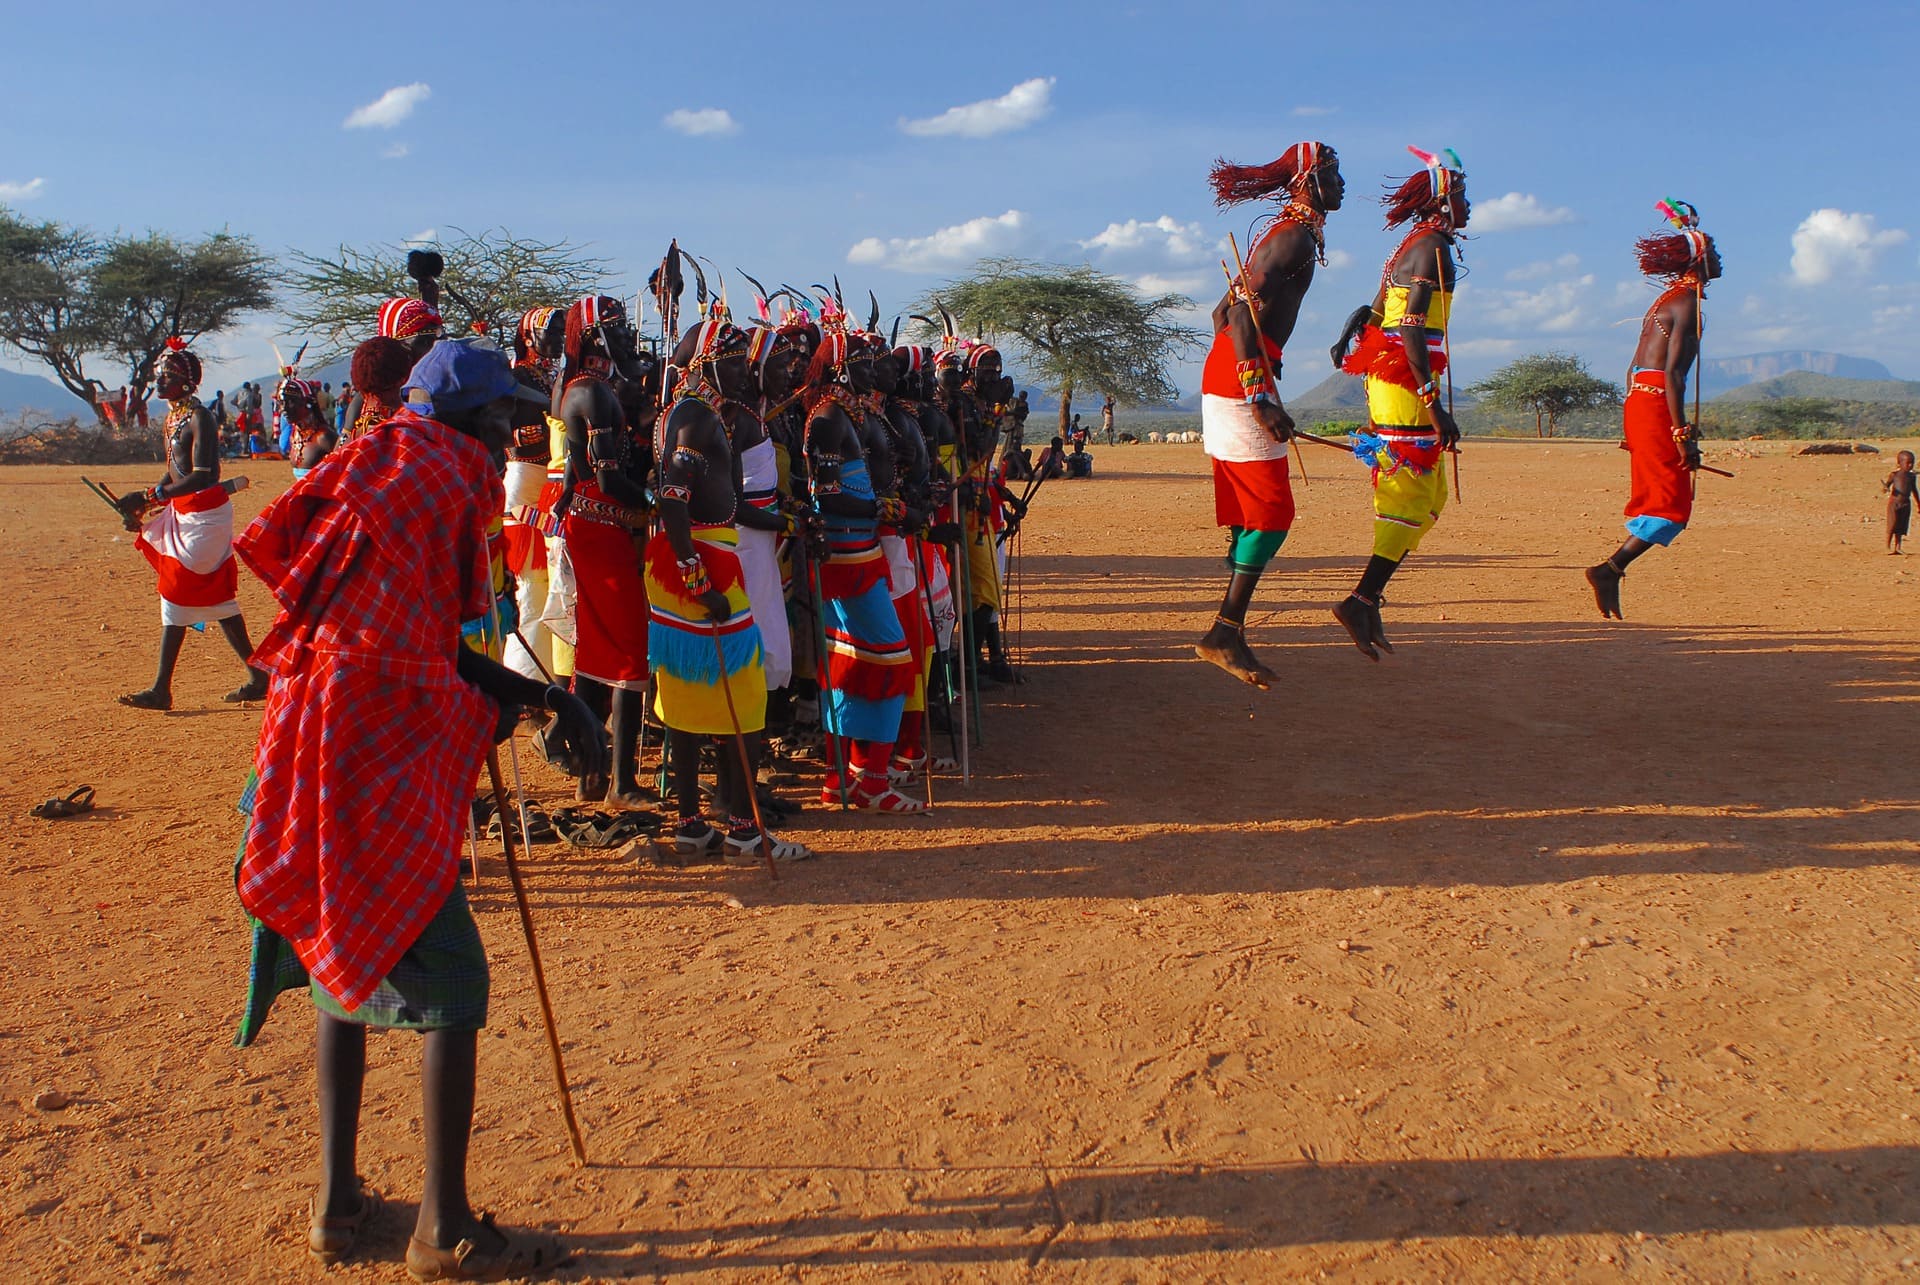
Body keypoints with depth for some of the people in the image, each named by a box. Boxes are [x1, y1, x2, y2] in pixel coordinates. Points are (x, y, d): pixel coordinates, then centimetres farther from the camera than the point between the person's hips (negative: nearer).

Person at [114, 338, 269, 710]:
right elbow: (174, 473, 18)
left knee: (176, 593, -7)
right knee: (215, 597, 11)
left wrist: (151, 496, -28)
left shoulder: (198, 417, -16)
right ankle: (256, 676, 18)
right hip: (184, 512, 10)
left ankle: (161, 689, -1)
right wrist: (144, 510, 8)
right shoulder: (172, 417, 12)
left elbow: (201, 477, -25)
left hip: (205, 514, -10)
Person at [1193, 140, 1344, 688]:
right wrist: (1260, 398, -28)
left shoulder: (1281, 233, 23)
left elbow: (1222, 311, 26)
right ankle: (1224, 632, -11)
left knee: (1251, 514, 11)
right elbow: (1242, 312, -21)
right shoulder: (1297, 236, -8)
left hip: (1221, 381, 10)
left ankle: (1229, 632, 13)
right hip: (1243, 384, -10)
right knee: (1272, 516, -10)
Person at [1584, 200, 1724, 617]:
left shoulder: (1665, 300, 21)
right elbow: (1672, 372, -17)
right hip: (1657, 405, -9)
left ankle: (1612, 572, 7)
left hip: (1636, 401, 9)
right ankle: (1610, 568, -15)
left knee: (1652, 500, 12)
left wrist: (1633, 428, 24)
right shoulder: (1687, 302, -8)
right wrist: (1682, 434, -20)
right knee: (1672, 505, -7)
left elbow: (1635, 368, 21)